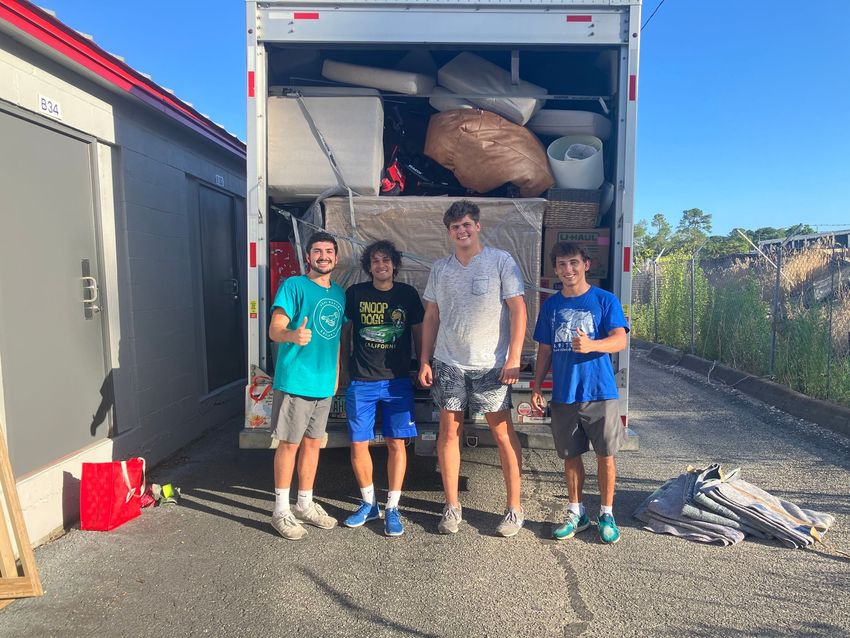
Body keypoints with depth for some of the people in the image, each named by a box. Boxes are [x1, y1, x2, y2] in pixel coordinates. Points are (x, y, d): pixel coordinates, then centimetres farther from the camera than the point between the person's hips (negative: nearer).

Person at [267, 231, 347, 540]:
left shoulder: (339, 293, 12)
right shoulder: (293, 285, -8)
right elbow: (274, 330, -15)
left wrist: (337, 374, 16)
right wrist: (293, 334, -37)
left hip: (325, 383, 6)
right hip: (294, 380, -6)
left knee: (313, 442, 14)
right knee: (289, 443, 1)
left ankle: (305, 504, 28)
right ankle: (281, 510, 15)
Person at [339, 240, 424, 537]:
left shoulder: (407, 294, 2)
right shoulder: (355, 293, 2)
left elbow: (418, 333, 9)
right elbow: (344, 331, 11)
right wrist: (343, 367, 10)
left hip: (397, 381, 0)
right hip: (361, 381, 1)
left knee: (396, 444, 1)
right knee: (358, 445, 3)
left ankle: (392, 508, 15)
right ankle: (368, 503, 23)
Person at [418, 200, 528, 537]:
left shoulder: (501, 261, -3)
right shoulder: (440, 268, 10)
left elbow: (517, 309, -6)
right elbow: (431, 317, 12)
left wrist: (514, 357, -14)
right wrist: (424, 361, 6)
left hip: (490, 364, -3)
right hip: (448, 363, 4)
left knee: (503, 433, 2)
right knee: (448, 431, 6)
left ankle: (515, 507, 16)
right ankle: (452, 506, 19)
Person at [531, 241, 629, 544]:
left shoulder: (605, 300, -2)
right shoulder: (551, 305, 8)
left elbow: (620, 340, -13)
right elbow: (545, 350, 12)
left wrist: (590, 345, -33)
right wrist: (536, 388, 6)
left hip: (600, 392, -3)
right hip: (563, 394, 3)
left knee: (605, 455, 5)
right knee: (570, 456, 11)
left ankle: (606, 514, 23)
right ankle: (576, 512, 28)